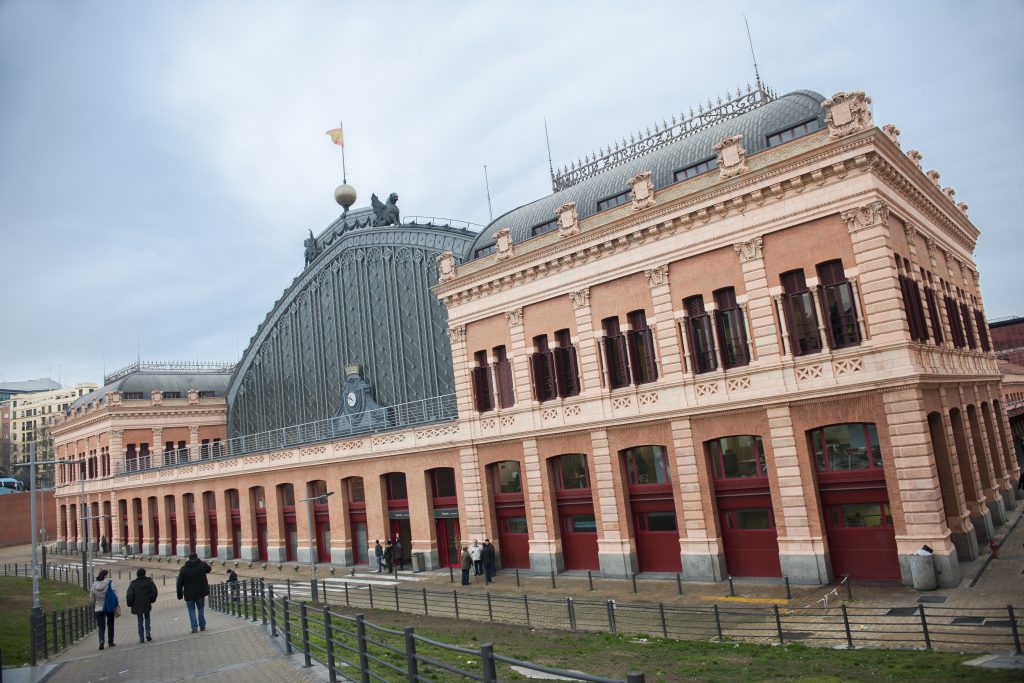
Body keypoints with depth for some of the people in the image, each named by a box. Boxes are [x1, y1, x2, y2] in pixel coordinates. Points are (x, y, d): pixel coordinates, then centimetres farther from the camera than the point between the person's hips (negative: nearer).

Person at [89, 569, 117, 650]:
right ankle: (110, 642, 19)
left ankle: (101, 640, -16)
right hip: (109, 608, -2)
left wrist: (93, 608, 20)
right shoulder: (110, 583, -11)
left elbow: (91, 599, 8)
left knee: (101, 626, 6)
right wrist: (116, 607, -3)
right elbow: (115, 595, -13)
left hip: (98, 609, 2)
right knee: (110, 625, 13)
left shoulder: (94, 586, 1)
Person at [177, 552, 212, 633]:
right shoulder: (202, 565, -4)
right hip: (200, 593, 1)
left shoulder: (184, 568, -2)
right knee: (201, 609, 15)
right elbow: (209, 569, 18)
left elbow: (179, 583, -1)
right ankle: (202, 626, 15)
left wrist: (180, 595, 5)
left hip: (189, 594, -1)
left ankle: (194, 627, 1)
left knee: (191, 610, 7)